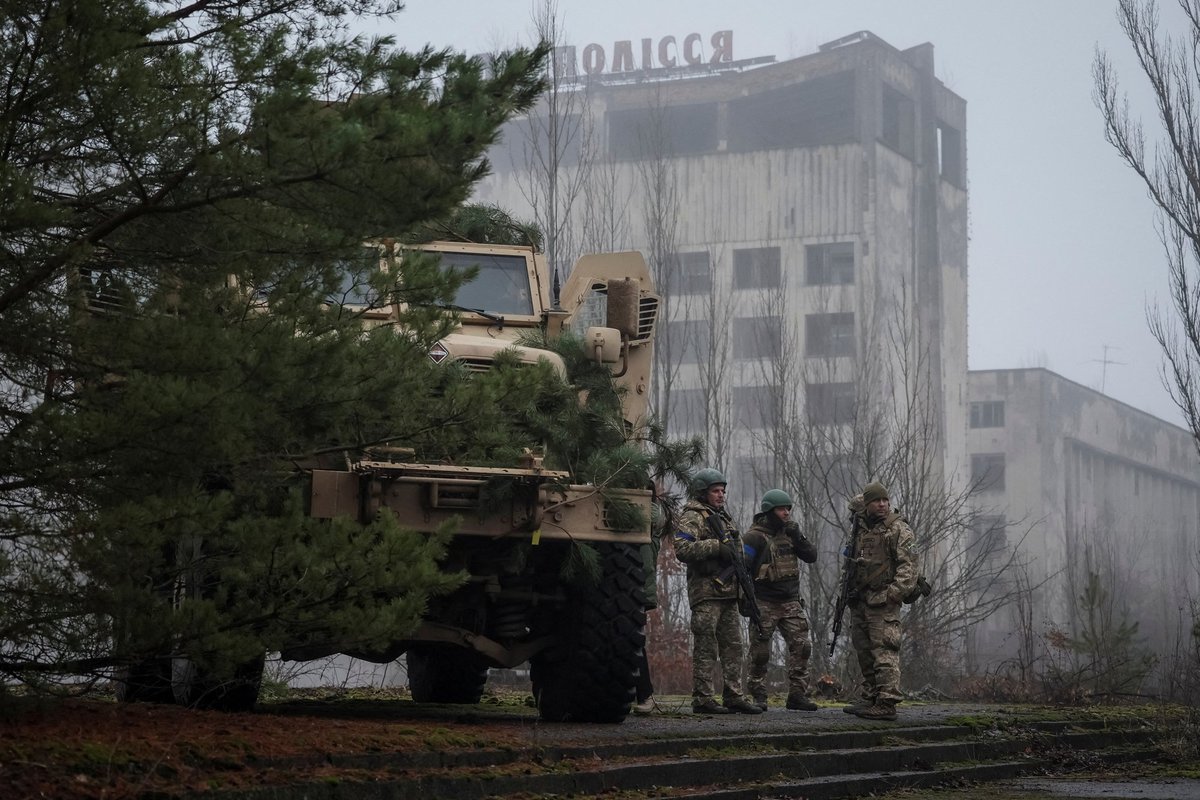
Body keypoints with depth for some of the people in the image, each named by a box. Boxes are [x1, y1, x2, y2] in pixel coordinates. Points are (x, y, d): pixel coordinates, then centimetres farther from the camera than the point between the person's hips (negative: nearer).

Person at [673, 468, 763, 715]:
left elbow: (737, 549, 31)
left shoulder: (724, 516, 21)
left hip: (728, 592, 9)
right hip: (706, 592, -9)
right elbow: (682, 549, -19)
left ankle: (734, 696, 12)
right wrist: (716, 546, -21)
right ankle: (702, 699, -5)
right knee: (705, 648, -7)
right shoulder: (692, 517, -6)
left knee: (733, 646, 8)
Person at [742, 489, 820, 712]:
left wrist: (797, 537, -8)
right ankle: (757, 697, 8)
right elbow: (740, 567, -13)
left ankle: (797, 695, -2)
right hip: (764, 603, -5)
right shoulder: (755, 537, -9)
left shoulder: (789, 532, 11)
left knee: (801, 646, -5)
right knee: (760, 652, -2)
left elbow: (811, 557, 7)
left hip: (790, 601, 5)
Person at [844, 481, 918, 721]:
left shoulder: (899, 529, -5)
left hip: (883, 602, -8)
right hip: (860, 601, 8)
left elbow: (908, 565, -12)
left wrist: (896, 592, -22)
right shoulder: (861, 529, 17)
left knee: (884, 652, -13)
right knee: (864, 652, 12)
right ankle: (871, 699, 20)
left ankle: (887, 702, -17)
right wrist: (849, 592, 20)